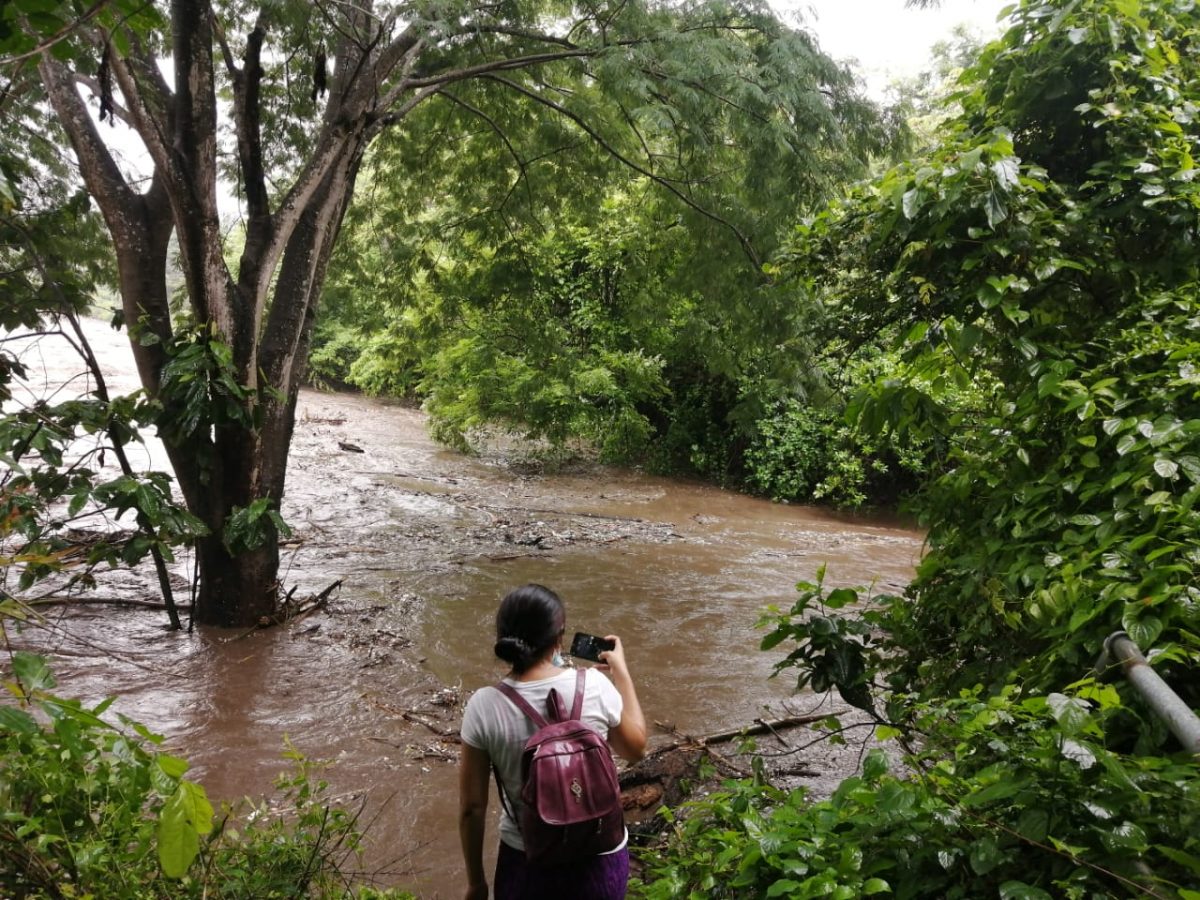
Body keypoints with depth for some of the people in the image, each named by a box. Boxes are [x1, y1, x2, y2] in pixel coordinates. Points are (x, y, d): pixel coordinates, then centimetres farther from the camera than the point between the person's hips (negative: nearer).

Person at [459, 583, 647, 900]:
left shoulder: (484, 706, -17)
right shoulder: (594, 686, -17)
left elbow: (472, 808, -10)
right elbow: (636, 748, 2)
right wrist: (620, 671, 10)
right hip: (600, 858, 1)